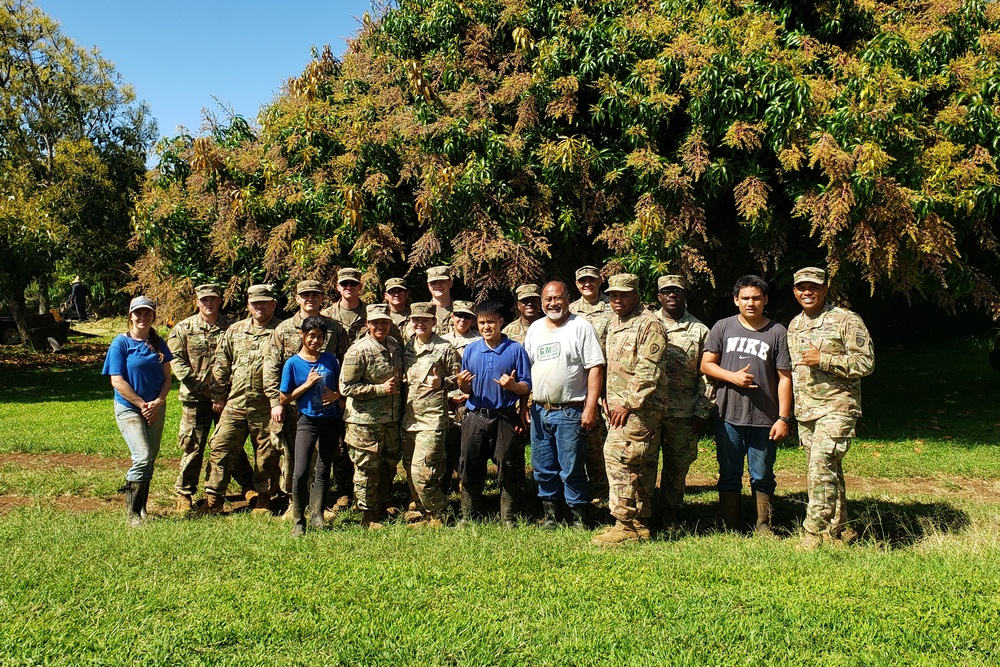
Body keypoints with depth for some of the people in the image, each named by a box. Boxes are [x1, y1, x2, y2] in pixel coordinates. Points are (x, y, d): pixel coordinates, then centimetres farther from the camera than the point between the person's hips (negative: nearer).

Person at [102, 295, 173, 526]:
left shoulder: (158, 343, 8)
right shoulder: (121, 343, -6)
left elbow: (167, 377, 8)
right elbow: (117, 381, -11)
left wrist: (157, 402, -7)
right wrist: (142, 404, -12)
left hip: (156, 408, 5)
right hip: (129, 408, -5)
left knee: (150, 459, 8)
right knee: (142, 457, -17)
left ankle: (142, 509, 20)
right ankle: (131, 513, -7)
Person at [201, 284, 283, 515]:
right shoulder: (234, 331, 12)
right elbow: (221, 365, 15)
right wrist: (218, 396, 11)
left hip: (267, 407, -4)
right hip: (235, 403, 4)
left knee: (267, 455, 6)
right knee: (220, 447, 2)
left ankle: (264, 499, 21)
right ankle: (214, 498, 13)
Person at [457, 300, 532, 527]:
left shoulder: (516, 349, -1)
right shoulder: (470, 350, 8)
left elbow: (527, 387, -1)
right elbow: (467, 389, 12)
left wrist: (513, 386, -22)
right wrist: (462, 385, -11)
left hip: (506, 417, -2)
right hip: (475, 417, 3)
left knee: (508, 470, 4)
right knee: (470, 468, 8)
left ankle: (509, 517, 18)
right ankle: (468, 516, 22)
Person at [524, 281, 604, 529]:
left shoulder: (581, 327, -5)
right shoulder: (534, 329, 13)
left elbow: (595, 368, -9)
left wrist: (591, 406, -16)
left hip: (570, 411, -5)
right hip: (539, 411, 6)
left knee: (572, 469, -1)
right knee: (543, 468, 12)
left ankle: (579, 518, 12)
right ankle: (550, 514, 25)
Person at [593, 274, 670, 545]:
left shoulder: (649, 325, -11)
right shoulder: (613, 323, 17)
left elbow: (648, 372, -18)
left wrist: (628, 404, -19)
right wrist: (607, 400, 14)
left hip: (639, 407, -9)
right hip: (618, 405, 9)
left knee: (618, 456, -13)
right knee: (639, 466, 12)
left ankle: (626, 524, -7)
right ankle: (639, 524, 18)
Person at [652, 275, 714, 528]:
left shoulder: (700, 331, 7)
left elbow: (706, 375, 5)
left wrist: (702, 413, -2)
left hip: (684, 414, 0)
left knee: (678, 466, 8)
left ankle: (669, 515, 22)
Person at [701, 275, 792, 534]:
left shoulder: (777, 332, 3)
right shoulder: (723, 328, 7)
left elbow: (784, 378, 0)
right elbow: (706, 364, 6)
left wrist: (783, 418, -5)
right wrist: (733, 377, -11)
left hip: (764, 418, -1)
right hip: (728, 417, 1)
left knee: (762, 477, 6)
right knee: (729, 475, 8)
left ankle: (764, 528, 20)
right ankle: (731, 530, 18)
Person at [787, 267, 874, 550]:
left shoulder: (846, 321, -7)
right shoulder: (794, 326, 14)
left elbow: (866, 363, -12)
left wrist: (822, 360, -18)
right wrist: (788, 413, 17)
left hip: (836, 409, -7)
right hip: (804, 410, 7)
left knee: (821, 467, -15)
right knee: (828, 471, 14)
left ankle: (814, 532, -9)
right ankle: (837, 529, 23)